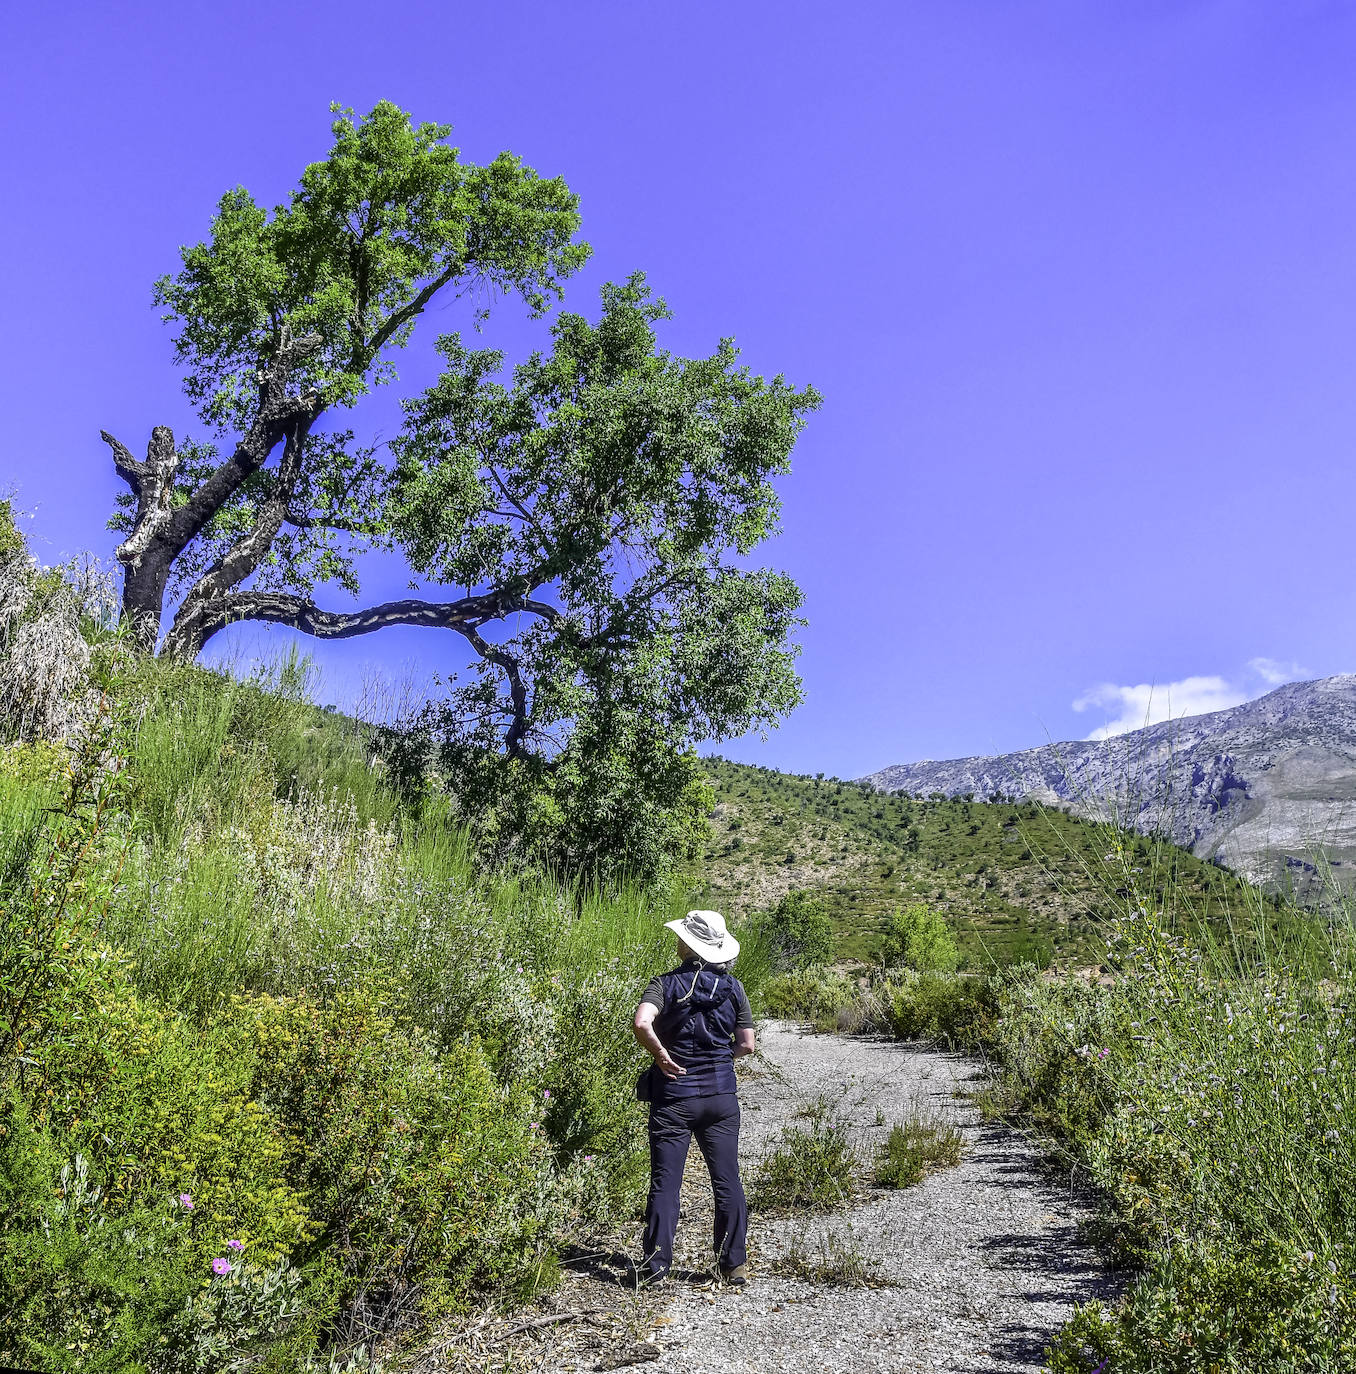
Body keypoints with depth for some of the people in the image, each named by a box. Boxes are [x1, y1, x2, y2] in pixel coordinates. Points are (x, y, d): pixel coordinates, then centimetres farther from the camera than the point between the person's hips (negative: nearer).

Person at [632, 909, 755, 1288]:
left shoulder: (667, 984, -8)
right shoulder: (733, 987, 0)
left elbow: (642, 1022, -26)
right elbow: (746, 1044, 0)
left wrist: (661, 1055, -11)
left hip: (674, 1096, -2)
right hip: (721, 1095, 3)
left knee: (665, 1182, 7)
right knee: (727, 1181, 11)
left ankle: (656, 1266, 11)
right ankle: (734, 1265, 17)